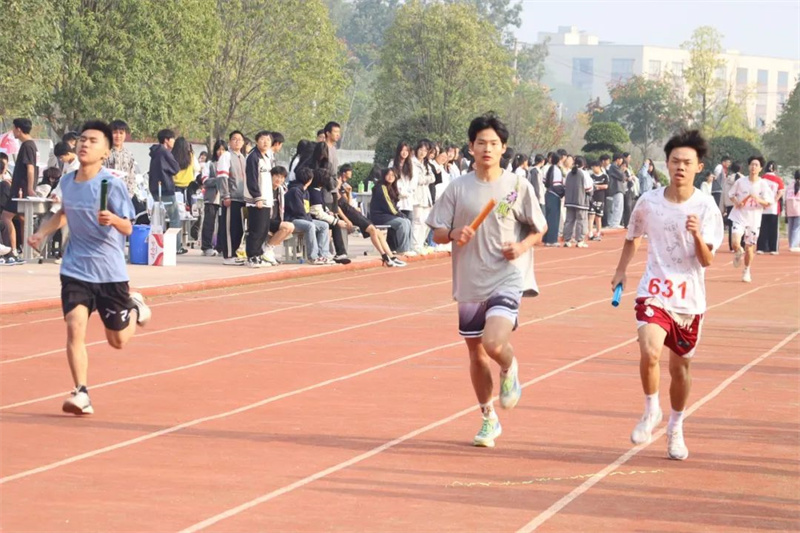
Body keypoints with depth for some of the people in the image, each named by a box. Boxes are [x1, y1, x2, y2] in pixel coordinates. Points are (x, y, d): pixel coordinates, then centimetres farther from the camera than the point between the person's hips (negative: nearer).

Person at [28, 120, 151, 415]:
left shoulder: (113, 185, -15)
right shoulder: (67, 182, 1)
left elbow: (128, 228, -16)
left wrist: (113, 219, -37)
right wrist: (42, 233, 8)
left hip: (110, 272, -3)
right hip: (76, 270, 3)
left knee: (118, 341, 10)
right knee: (75, 328, -17)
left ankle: (134, 306, 41)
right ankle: (81, 393, -13)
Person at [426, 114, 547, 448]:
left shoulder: (518, 186, -1)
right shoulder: (458, 188, 3)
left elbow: (539, 228, 8)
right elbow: (437, 233, 5)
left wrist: (523, 246, -11)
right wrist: (454, 234, -16)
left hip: (507, 279, -3)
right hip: (469, 283, 3)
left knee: (494, 344, -24)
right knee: (476, 354, 11)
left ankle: (509, 370, 12)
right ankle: (489, 420, 30)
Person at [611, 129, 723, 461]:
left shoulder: (706, 207, -8)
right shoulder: (648, 202, -3)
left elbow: (706, 261, -13)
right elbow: (633, 238, 18)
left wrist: (698, 236, -31)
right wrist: (620, 271, 12)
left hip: (689, 299, 0)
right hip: (654, 292, 0)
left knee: (680, 366, 11)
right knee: (650, 352, -24)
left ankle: (676, 427, 34)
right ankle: (651, 411, 1)